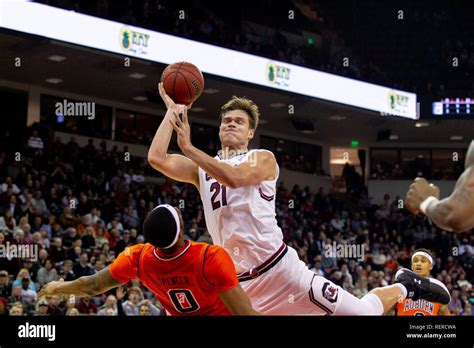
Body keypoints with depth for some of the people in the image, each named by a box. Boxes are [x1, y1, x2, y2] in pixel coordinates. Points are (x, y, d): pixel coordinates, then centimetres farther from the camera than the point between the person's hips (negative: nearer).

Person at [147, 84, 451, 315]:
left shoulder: (263, 159, 1)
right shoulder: (202, 168, 14)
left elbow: (235, 177, -22)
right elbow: (156, 158, 0)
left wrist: (189, 148, -23)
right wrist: (173, 111, 0)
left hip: (278, 266, -4)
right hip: (236, 281, 5)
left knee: (362, 312, -3)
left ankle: (404, 287, 26)